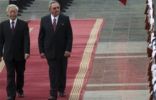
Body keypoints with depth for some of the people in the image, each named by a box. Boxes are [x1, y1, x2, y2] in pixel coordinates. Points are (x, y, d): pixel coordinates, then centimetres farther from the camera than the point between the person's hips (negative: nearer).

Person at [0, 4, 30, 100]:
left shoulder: (23, 24, -2)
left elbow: (26, 39, -7)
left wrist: (27, 52, -18)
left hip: (20, 54, 0)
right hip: (8, 55, 0)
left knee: (20, 74, 13)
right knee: (10, 75, -4)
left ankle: (19, 90, 36)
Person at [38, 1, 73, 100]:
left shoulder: (65, 19, -3)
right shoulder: (44, 20, 1)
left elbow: (69, 36, -4)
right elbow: (41, 37, 4)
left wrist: (68, 50, -12)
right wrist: (41, 51, -2)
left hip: (62, 51, 0)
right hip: (50, 51, 0)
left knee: (62, 72, 11)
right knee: (53, 72, -6)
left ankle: (61, 90, 32)